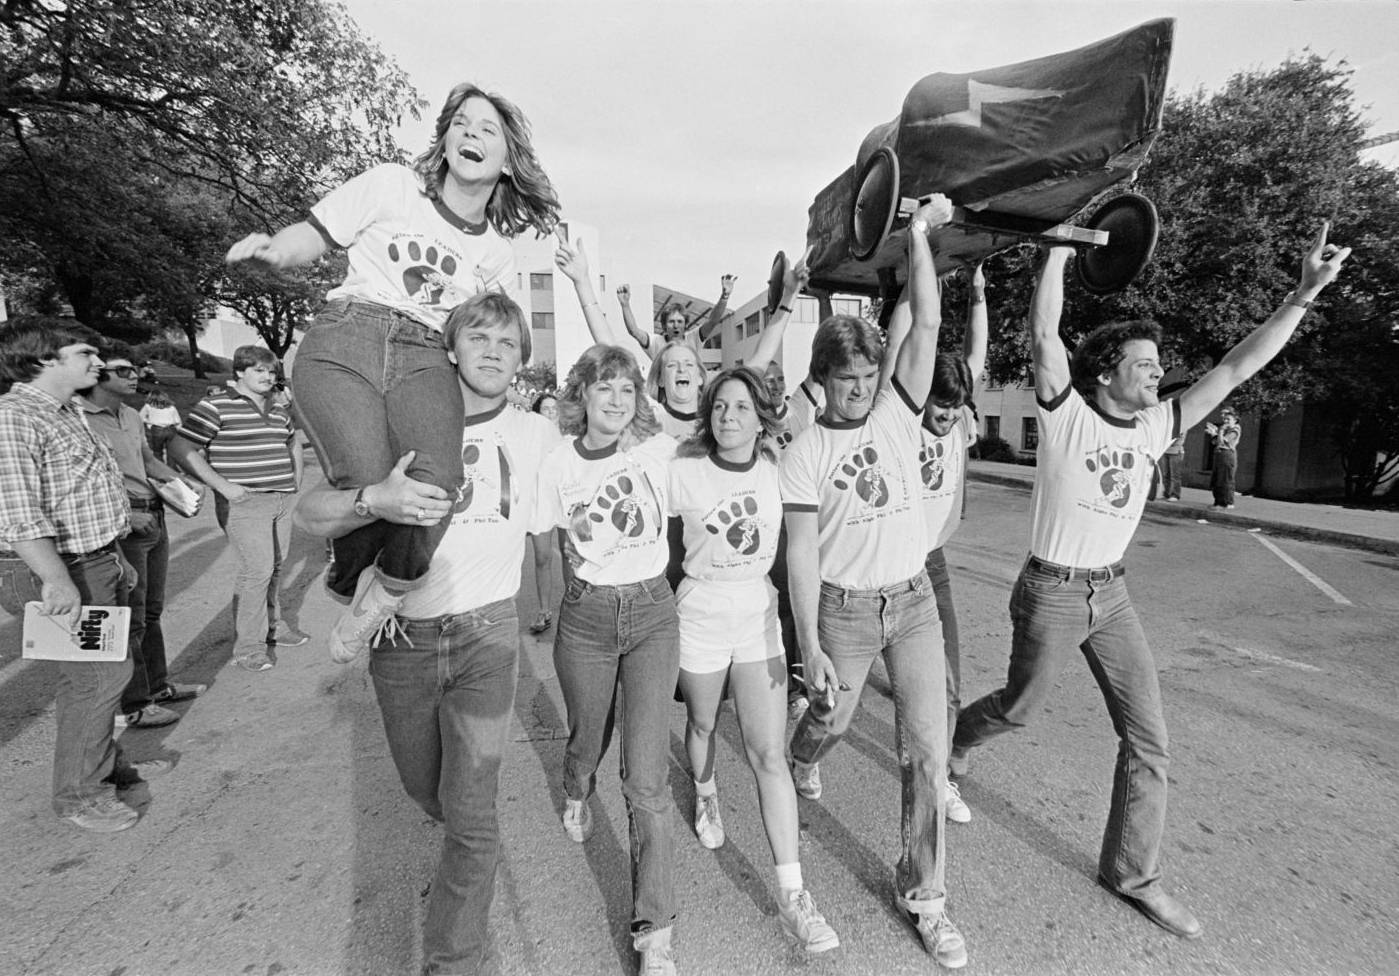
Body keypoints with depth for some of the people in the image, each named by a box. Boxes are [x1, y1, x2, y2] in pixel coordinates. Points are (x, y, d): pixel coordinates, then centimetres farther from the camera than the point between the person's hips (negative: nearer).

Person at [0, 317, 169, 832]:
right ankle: (78, 794, 14)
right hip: (65, 571, -10)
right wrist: (58, 581, -27)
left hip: (97, 563, 10)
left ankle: (106, 765, 34)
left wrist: (113, 557, 23)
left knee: (105, 670, 18)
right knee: (94, 676, -3)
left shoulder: (67, 413, 15)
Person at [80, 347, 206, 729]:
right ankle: (131, 706, 12)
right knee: (129, 618, 0)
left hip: (153, 517, 9)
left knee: (152, 611, 18)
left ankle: (157, 685, 33)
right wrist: (124, 515, -22)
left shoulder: (131, 416, 13)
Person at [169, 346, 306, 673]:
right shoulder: (216, 407, -7)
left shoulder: (278, 410, 15)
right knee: (257, 569, -12)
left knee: (275, 567, 12)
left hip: (282, 500, 7)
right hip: (244, 502, -7)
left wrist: (296, 480, 17)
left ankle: (271, 625, 28)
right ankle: (247, 646, 0)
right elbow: (180, 448, -11)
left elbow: (293, 446, 31)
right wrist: (223, 485, -15)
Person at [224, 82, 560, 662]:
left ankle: (379, 596, -2)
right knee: (372, 493, -26)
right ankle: (348, 580, 9)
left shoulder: (495, 253, 19)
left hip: (425, 359, 2)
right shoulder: (392, 185, 10)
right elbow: (304, 245, 8)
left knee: (439, 484, -29)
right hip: (345, 339, -2)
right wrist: (267, 249, -13)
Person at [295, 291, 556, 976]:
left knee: (470, 812, -3)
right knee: (425, 788, 21)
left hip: (484, 635, -1)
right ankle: (466, 858, 54)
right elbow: (308, 513, -10)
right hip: (402, 637, 2)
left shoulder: (536, 433, 0)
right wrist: (373, 499, -28)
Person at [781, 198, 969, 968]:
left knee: (928, 751, 3)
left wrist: (921, 235, -15)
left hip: (914, 601, 2)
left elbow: (927, 327, -11)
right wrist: (810, 647, -14)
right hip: (844, 609, -2)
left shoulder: (896, 413, -1)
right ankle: (801, 759, 59)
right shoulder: (804, 453, -9)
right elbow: (801, 554, -12)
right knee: (832, 720, 20)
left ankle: (922, 893, 23)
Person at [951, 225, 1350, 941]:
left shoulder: (1154, 426, 2)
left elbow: (1236, 368, 3)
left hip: (1112, 594, 6)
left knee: (1148, 738, 7)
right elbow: (1044, 336, -27)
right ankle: (954, 740, 47)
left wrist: (1303, 296, -3)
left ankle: (1132, 873, 25)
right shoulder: (1066, 415, -15)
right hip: (1051, 594, -6)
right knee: (1020, 708, 13)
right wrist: (1060, 245, -25)